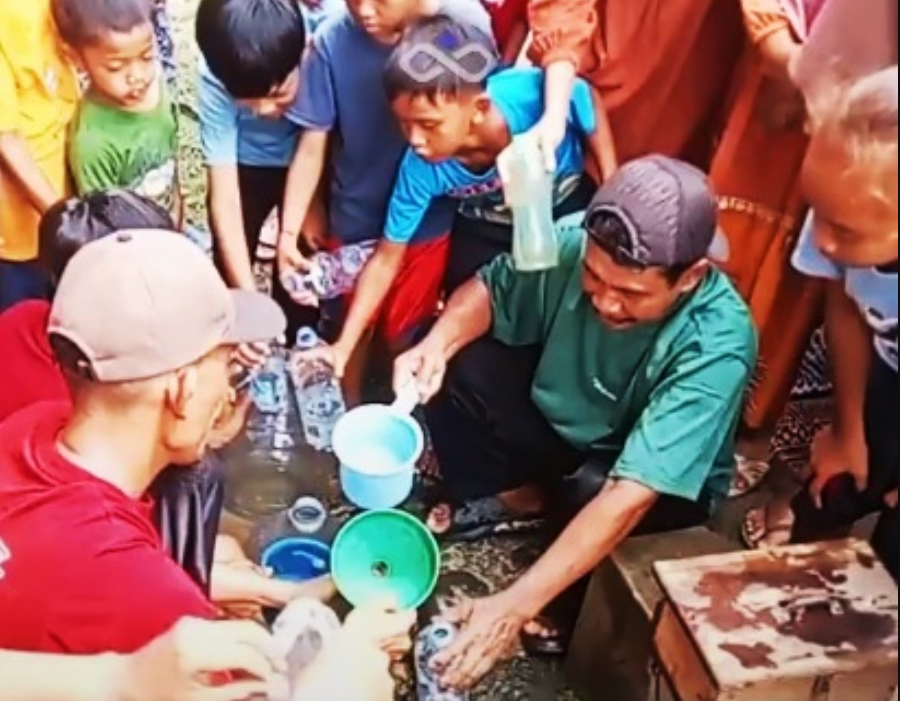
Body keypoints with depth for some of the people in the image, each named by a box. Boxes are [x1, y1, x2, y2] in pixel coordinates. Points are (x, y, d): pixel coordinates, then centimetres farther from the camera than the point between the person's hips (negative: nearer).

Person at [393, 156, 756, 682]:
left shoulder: (717, 345, -37)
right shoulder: (571, 242, -26)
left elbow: (630, 496, -40)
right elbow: (490, 290, -6)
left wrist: (514, 606, -44)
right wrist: (437, 345, -29)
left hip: (659, 488, -4)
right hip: (560, 424, 4)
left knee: (590, 491, -35)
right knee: (458, 365, -16)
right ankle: (514, 495, 8)